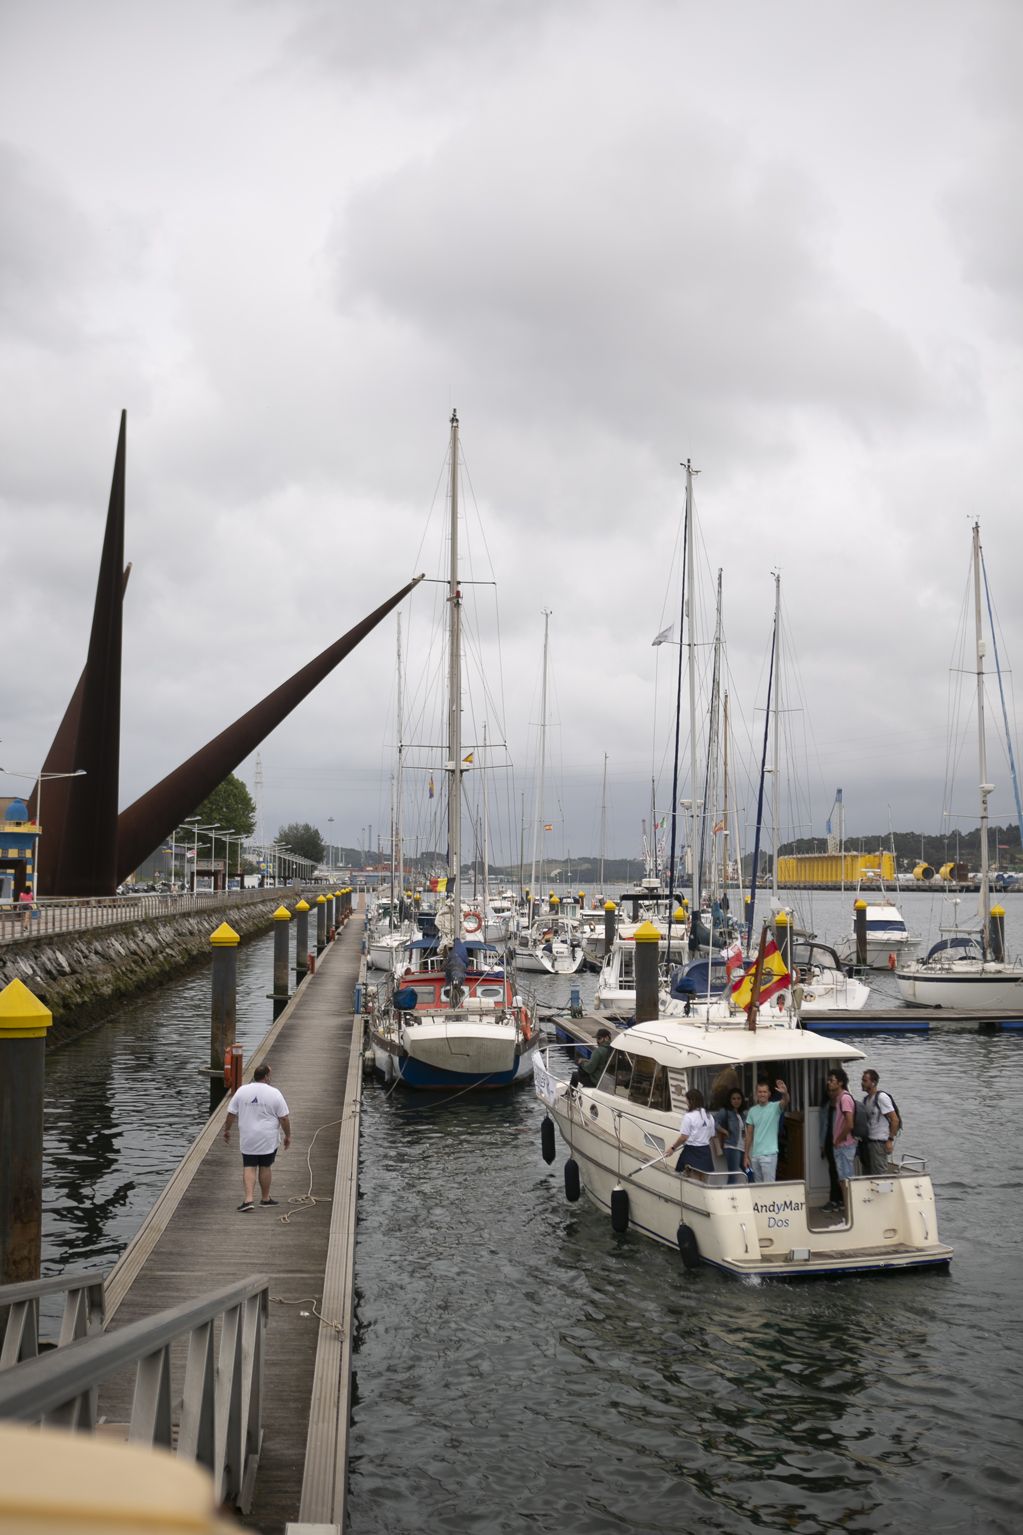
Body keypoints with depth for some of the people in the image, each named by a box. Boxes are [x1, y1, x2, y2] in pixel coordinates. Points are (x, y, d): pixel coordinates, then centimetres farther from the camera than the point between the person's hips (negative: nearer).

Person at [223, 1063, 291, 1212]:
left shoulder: (242, 1091, -3)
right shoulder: (274, 1093, -10)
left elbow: (231, 1114, 2)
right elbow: (284, 1118, -7)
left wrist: (227, 1130, 16)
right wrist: (288, 1135, 5)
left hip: (247, 1139, 2)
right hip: (268, 1139, -1)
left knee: (249, 1167, 6)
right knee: (265, 1167, 12)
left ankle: (248, 1199, -8)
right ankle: (265, 1198, 23)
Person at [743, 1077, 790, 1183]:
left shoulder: (775, 1107, -6)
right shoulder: (752, 1110, 8)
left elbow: (785, 1102, -29)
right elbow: (749, 1134, 11)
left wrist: (785, 1093, -53)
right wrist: (746, 1155, 9)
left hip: (769, 1154, -5)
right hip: (755, 1154, 5)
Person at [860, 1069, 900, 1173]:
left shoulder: (881, 1097, -12)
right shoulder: (866, 1098, 13)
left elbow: (895, 1119, -14)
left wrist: (890, 1140, -17)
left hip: (879, 1141, -9)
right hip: (868, 1141, 9)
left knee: (879, 1174, -7)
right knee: (867, 1172, 11)